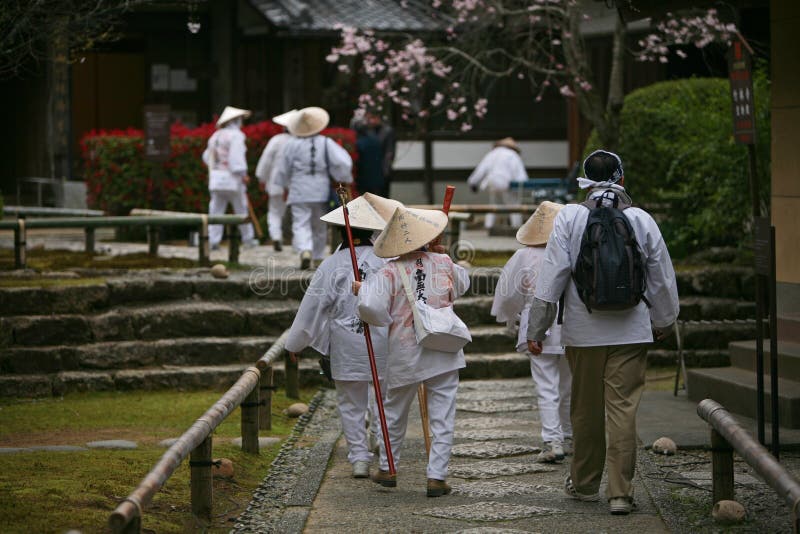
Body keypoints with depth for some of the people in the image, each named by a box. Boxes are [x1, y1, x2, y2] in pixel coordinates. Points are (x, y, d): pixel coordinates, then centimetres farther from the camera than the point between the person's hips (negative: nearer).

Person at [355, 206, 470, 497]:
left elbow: (371, 307, -23)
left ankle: (387, 469, 31)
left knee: (395, 413, 19)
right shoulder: (444, 263, -4)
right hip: (444, 353, 0)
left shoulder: (390, 273, -12)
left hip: (405, 354, 0)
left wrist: (363, 289, -4)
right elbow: (462, 285, 17)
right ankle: (437, 476, -1)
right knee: (442, 416, 4)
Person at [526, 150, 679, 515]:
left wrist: (536, 328, 0)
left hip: (583, 330, 0)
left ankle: (584, 483, 26)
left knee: (586, 408, 12)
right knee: (624, 408, 0)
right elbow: (662, 277, 7)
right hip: (631, 330, 0)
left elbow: (552, 276, -6)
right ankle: (621, 492, -4)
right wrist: (663, 319, 24)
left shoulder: (569, 218, -5)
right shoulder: (641, 220, 0)